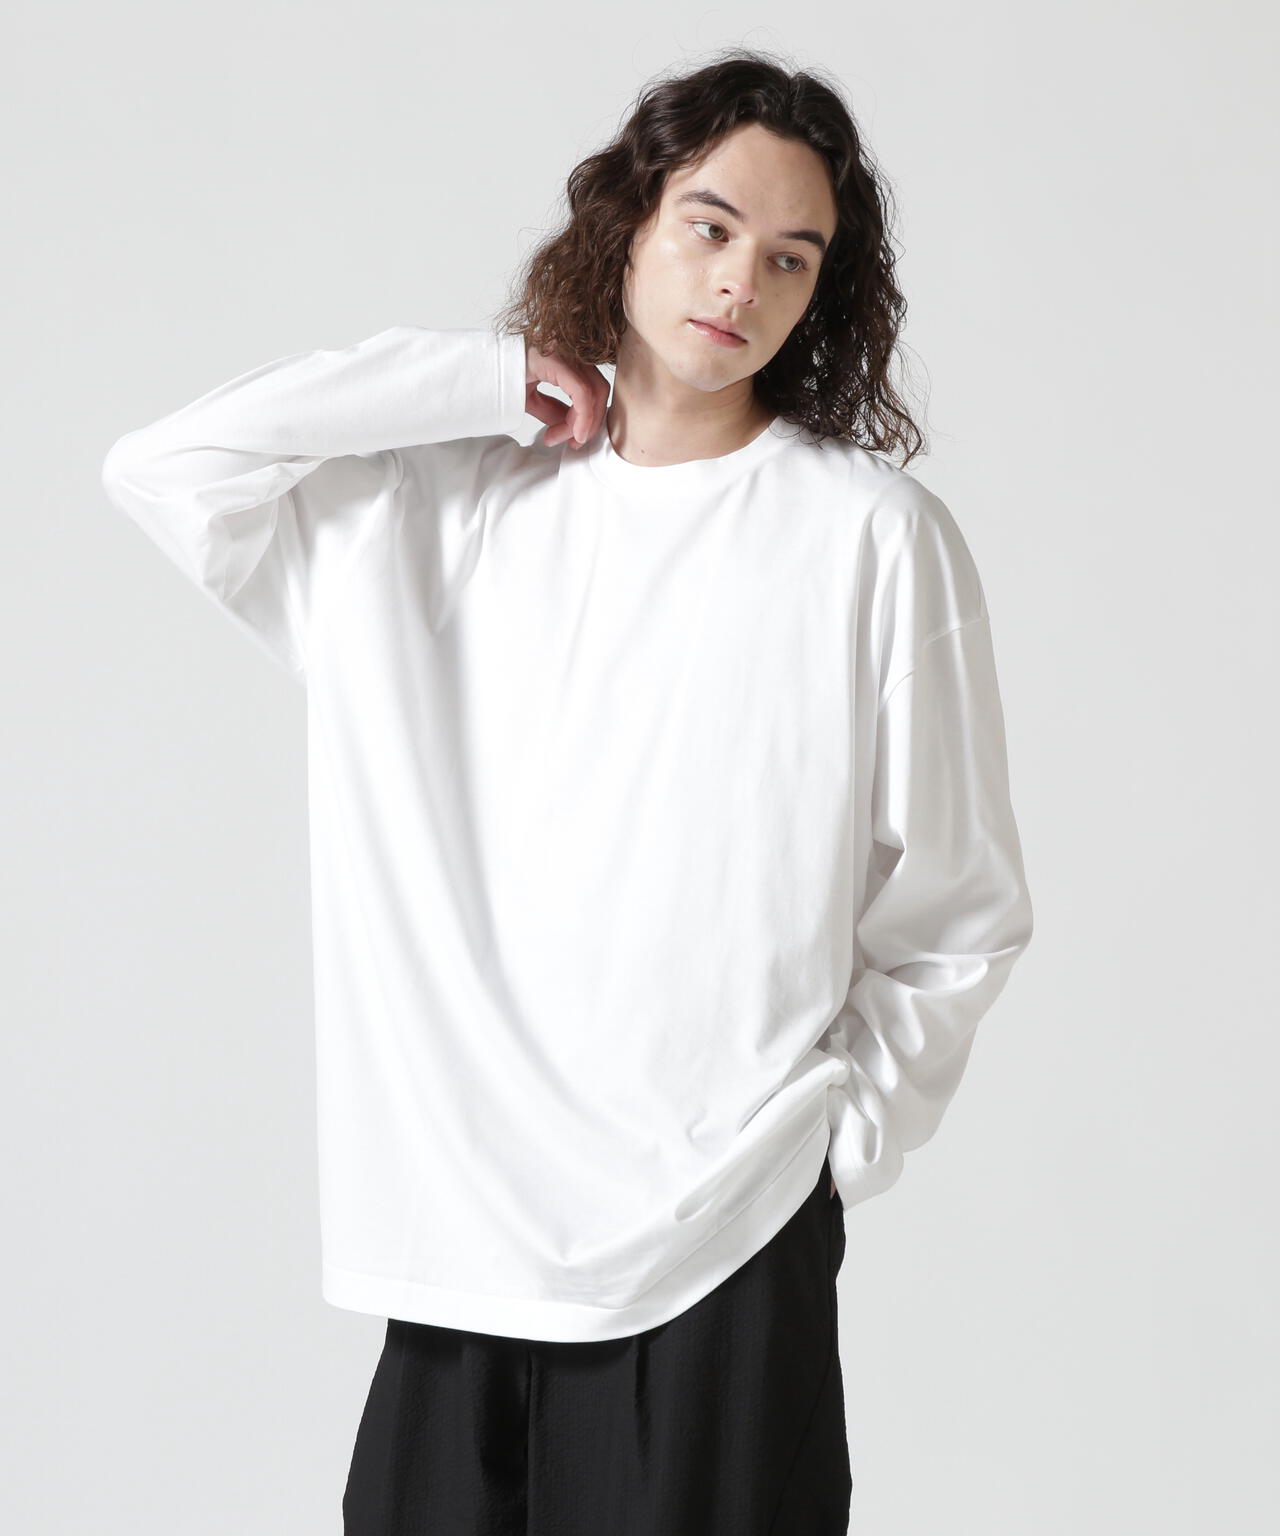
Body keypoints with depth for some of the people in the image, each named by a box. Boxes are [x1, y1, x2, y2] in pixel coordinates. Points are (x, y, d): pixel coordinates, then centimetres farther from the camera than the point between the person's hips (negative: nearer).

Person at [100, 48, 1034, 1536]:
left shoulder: (873, 534, -1)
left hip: (725, 1238, -3)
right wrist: (485, 378, 3)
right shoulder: (458, 506, 10)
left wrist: (844, 1137, -3)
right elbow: (164, 467, 4)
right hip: (462, 1216, 3)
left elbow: (959, 908, 2)